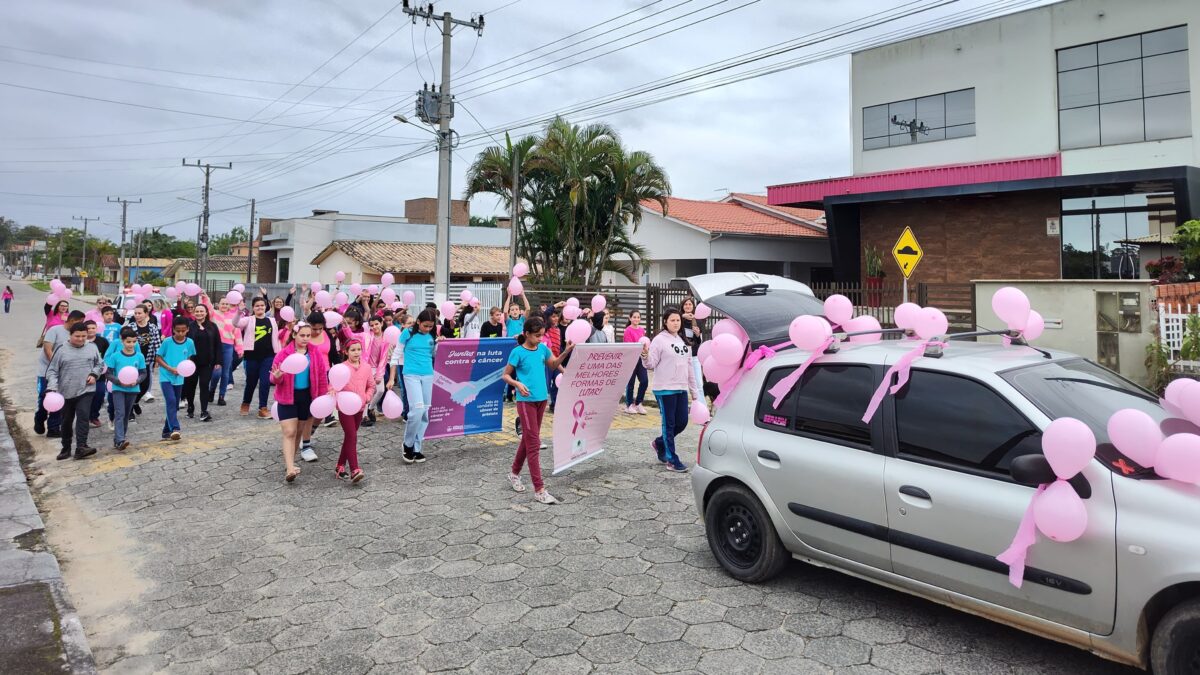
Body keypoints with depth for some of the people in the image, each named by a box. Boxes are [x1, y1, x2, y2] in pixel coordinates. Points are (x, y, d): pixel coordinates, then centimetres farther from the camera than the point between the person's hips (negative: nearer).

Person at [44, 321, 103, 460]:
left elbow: (100, 364, 15)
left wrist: (94, 374, -5)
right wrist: (52, 388, -15)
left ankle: (81, 447, -18)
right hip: (66, 392, 1)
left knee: (83, 417, -15)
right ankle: (66, 448, 24)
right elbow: (52, 371, -2)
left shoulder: (92, 347, 2)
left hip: (86, 390, 0)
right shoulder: (62, 350, -4)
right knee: (67, 421, 12)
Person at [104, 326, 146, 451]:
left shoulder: (139, 356, 0)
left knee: (126, 415, 10)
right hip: (118, 389, -3)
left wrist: (136, 381, -15)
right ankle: (120, 441, -20)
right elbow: (108, 373, -4)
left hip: (133, 389, 3)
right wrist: (119, 381, -18)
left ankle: (117, 440, 22)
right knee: (119, 414, -13)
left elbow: (144, 373, 4)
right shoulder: (115, 356, -6)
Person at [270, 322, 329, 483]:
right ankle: (290, 469, -15)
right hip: (287, 397, -3)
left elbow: (322, 378, 4)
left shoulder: (316, 355, -1)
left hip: (307, 397, 3)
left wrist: (322, 398, 2)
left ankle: (289, 461, 32)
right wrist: (277, 377, -29)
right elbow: (273, 378, -6)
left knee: (299, 432, 14)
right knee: (289, 432, -10)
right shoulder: (283, 354, -8)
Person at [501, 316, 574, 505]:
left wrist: (566, 352, 2)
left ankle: (514, 474, 36)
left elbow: (554, 365, 18)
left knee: (528, 439, 17)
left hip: (541, 399, 6)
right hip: (526, 401, -6)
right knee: (534, 443, -7)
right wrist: (518, 384, -22)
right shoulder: (518, 352, -10)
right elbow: (505, 376, -4)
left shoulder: (543, 349, 5)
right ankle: (539, 490, -5)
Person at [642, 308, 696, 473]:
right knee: (669, 424, 0)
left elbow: (689, 366, 17)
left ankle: (659, 443, 30)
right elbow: (651, 364, -12)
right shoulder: (659, 340, -7)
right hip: (665, 389, -7)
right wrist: (645, 356, -34)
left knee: (682, 422, 8)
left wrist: (694, 390, 17)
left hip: (681, 389, 7)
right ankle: (672, 460, 8)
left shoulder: (683, 341, 13)